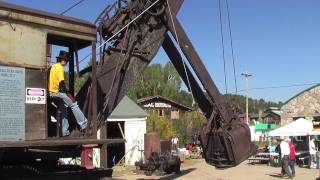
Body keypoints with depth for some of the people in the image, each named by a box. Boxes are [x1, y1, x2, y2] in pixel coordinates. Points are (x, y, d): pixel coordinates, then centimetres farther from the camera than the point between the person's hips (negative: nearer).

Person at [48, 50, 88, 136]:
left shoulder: (53, 66, 16)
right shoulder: (60, 68, -13)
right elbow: (61, 82, -20)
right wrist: (66, 92, -14)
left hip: (51, 92, 10)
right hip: (58, 92, -10)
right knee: (74, 105, -5)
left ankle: (64, 131, 17)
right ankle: (83, 124, -7)